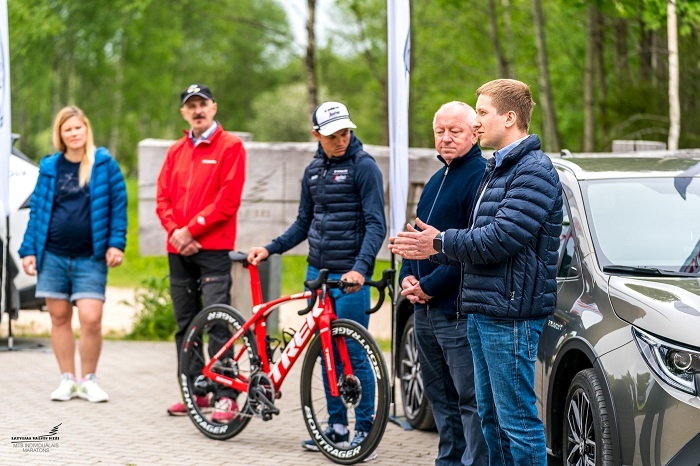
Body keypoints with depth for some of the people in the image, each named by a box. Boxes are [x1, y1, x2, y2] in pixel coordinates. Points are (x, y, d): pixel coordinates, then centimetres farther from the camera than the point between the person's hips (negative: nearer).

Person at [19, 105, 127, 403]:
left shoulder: (105, 164, 0)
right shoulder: (50, 167, 7)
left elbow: (118, 206, -1)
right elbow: (37, 209, 9)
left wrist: (116, 244, -10)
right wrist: (29, 250, 3)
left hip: (90, 258, -3)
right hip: (53, 256, 3)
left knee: (91, 319, -11)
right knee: (59, 318, 7)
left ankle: (88, 380, 5)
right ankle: (67, 380, 17)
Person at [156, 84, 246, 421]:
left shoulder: (230, 146, -2)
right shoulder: (176, 151, 15)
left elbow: (228, 199, -11)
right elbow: (163, 197, 11)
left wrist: (191, 229, -12)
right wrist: (175, 232, -7)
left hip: (213, 249, -6)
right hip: (178, 250, 6)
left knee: (217, 322, -13)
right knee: (185, 324, 10)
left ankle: (226, 396, -14)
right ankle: (194, 391, 18)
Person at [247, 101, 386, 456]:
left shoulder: (364, 167, -9)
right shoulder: (313, 171, 11)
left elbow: (376, 225, -15)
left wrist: (360, 268, -27)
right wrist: (269, 249, 7)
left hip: (349, 277, -7)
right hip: (317, 273, 7)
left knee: (353, 354, -4)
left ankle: (365, 428, 5)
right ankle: (337, 427, 18)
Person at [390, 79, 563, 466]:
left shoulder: (534, 171, -13)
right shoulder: (497, 168, 20)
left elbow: (502, 238, -22)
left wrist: (441, 242, -11)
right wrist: (431, 250, 8)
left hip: (510, 316, -10)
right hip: (481, 312, 10)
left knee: (517, 418, -7)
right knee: (490, 415, 15)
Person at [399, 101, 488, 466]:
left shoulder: (480, 177, -11)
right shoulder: (437, 180, 19)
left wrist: (430, 286, -15)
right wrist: (407, 278, 4)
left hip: (459, 312, -10)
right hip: (425, 312, 10)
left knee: (471, 402, -7)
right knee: (441, 398, 15)